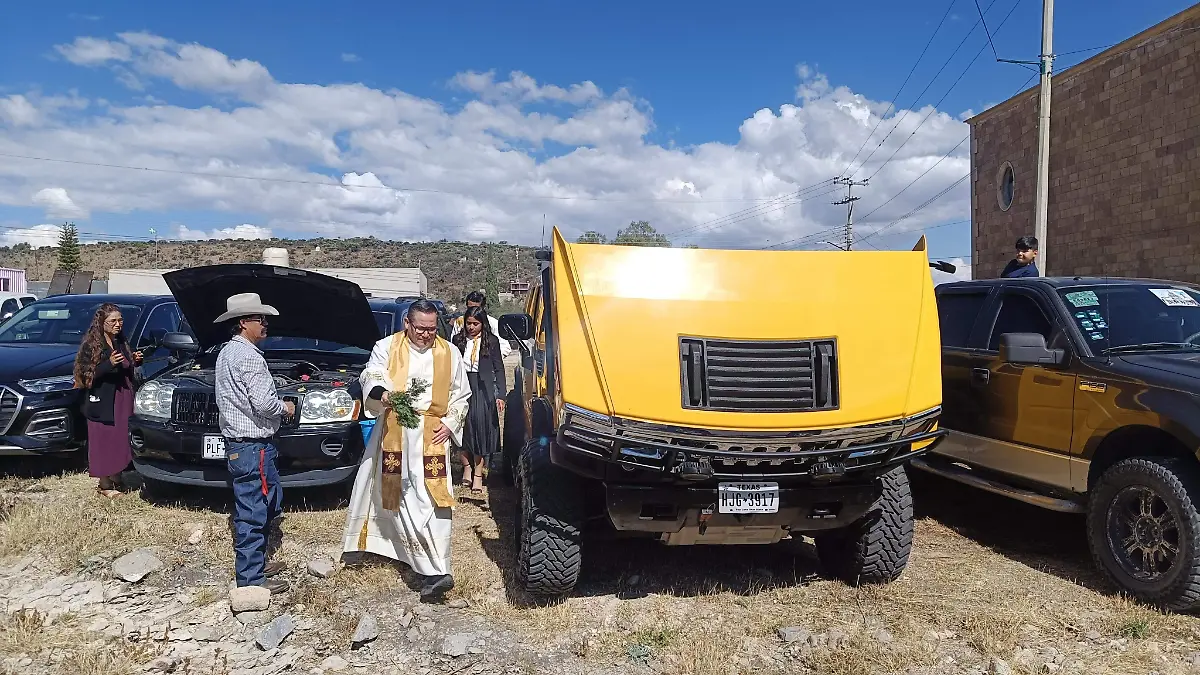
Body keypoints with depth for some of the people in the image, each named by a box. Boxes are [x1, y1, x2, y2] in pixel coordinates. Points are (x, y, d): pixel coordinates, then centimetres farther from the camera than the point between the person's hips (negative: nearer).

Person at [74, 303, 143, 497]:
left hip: (123, 399, 6)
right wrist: (109, 364, -25)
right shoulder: (91, 346, -7)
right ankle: (104, 485, 4)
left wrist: (135, 361, 4)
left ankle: (115, 480, 19)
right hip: (102, 402, -6)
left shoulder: (122, 343, 13)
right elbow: (87, 375, -13)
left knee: (120, 440, 8)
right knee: (104, 442, -2)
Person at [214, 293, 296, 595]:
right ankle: (251, 579, 6)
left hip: (237, 443, 11)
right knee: (253, 511, -2)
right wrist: (285, 407, -4)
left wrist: (277, 405, 16)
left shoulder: (227, 352, 15)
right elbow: (263, 402, -23)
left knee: (266, 505, 21)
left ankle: (254, 564, 32)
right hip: (253, 445, -11)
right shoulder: (248, 356, -17)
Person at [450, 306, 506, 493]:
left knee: (481, 427, -3)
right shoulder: (458, 340, 7)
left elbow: (498, 369, 3)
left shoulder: (491, 341, 2)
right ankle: (467, 466, 19)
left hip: (483, 390, -2)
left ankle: (478, 474, 6)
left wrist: (500, 395, -3)